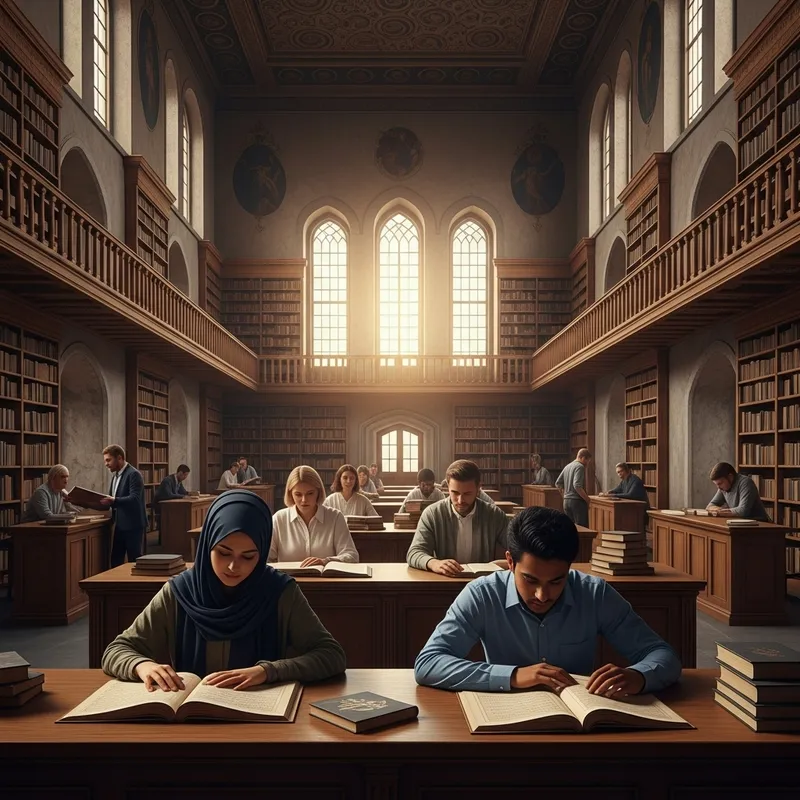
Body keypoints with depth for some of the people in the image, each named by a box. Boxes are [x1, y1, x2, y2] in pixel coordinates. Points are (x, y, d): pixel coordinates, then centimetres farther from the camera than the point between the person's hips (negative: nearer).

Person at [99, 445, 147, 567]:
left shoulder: (133, 474, -14)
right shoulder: (115, 476, 15)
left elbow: (134, 499, -24)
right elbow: (111, 499, 18)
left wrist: (113, 501, -33)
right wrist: (100, 502, 1)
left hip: (133, 525, -9)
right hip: (120, 525, 9)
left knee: (134, 561, -1)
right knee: (115, 561, 11)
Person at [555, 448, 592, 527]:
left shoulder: (567, 466, 14)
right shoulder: (580, 467, -11)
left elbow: (558, 483, 17)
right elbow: (577, 486, -23)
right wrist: (587, 499, -17)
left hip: (566, 501, 8)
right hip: (578, 501, -8)